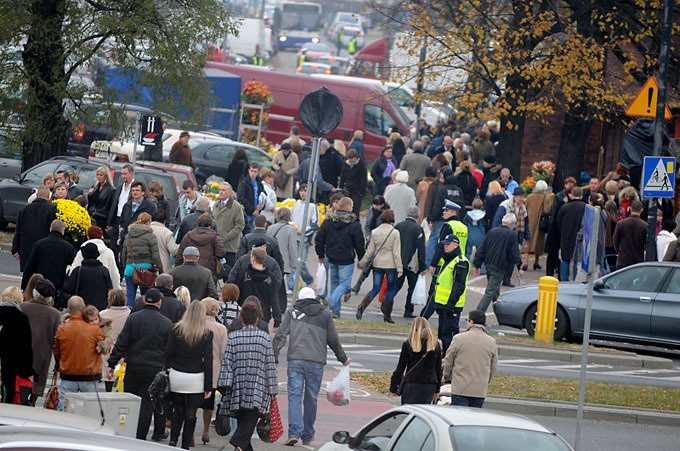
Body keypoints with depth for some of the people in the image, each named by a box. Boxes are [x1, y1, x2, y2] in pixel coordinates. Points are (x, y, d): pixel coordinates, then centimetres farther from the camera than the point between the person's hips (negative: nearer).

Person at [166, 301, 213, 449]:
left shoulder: (176, 330, -3)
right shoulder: (206, 334, -7)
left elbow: (168, 354, 0)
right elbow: (208, 360, -5)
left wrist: (166, 372, 9)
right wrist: (208, 386, 0)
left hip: (176, 376, 1)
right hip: (196, 379, -1)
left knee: (178, 410, 16)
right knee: (190, 413, 6)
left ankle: (173, 440, 4)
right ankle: (185, 446, 7)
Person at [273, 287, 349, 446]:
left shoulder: (292, 312, 9)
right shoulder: (324, 314, 11)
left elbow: (280, 336, 2)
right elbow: (333, 339, 14)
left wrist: (274, 356, 3)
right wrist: (343, 358, 27)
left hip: (295, 360, -1)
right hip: (316, 362, 1)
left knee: (294, 396, -4)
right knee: (311, 398, 9)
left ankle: (294, 433, -19)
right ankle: (307, 436, 16)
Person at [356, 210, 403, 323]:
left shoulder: (375, 232, 0)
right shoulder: (395, 233, -9)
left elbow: (370, 251, 4)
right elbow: (396, 252, -10)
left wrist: (362, 263, 16)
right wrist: (399, 268, -7)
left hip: (377, 264, 3)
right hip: (391, 264, -3)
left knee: (375, 289, 9)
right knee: (391, 289, 11)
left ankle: (361, 307, -12)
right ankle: (387, 315, 12)